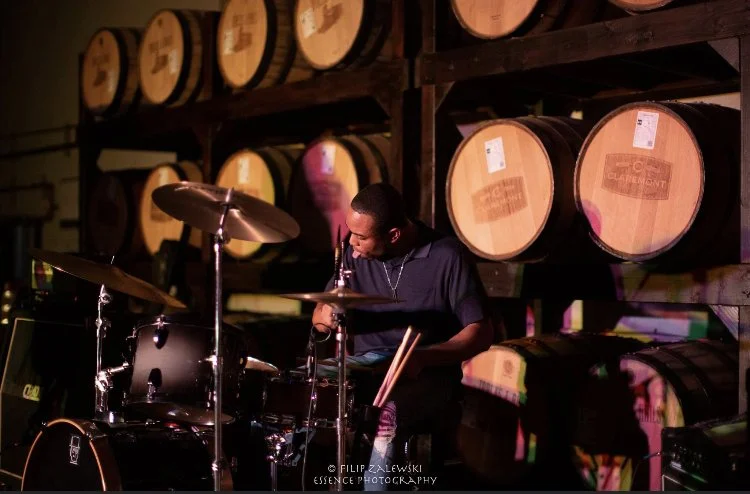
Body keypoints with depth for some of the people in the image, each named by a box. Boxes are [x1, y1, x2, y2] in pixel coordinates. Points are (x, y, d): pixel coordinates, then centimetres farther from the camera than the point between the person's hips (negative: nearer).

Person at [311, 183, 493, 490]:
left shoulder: (446, 256, -11)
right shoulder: (356, 254, 2)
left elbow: (480, 333, -11)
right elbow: (320, 316, 9)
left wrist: (423, 357, -27)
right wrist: (326, 316, -17)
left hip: (427, 375, -5)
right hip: (364, 367, 5)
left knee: (385, 417, -34)